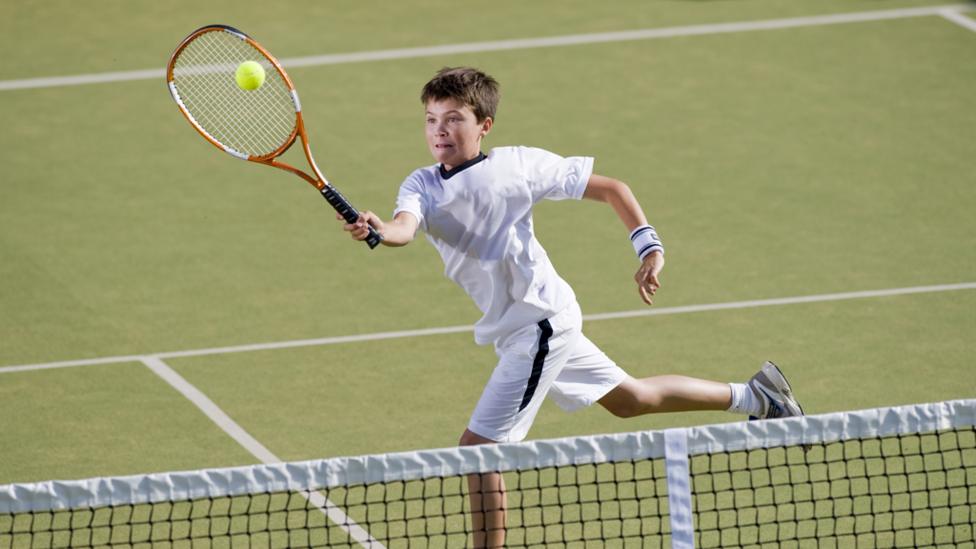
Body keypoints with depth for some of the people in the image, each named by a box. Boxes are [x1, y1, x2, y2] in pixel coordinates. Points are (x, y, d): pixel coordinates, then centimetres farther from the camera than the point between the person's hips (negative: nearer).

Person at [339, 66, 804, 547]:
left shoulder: (518, 165, -15)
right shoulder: (422, 186, -5)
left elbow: (609, 188, -7)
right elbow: (405, 226, -30)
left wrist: (649, 247, -17)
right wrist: (379, 231, -53)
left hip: (540, 321, -7)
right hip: (512, 328, 7)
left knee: (477, 447, -12)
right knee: (628, 398, 25)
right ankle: (751, 396, 42)